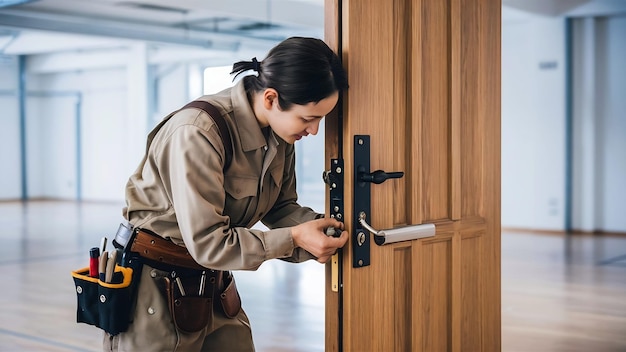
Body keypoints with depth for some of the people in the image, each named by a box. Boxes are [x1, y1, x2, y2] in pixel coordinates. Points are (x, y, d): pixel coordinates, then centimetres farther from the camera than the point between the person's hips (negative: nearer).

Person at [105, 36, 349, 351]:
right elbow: (207, 243, -28)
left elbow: (281, 206, 7)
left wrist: (318, 225, -13)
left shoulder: (278, 132, -4)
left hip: (214, 284, 7)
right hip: (157, 287, -7)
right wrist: (294, 238, -24)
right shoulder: (197, 132, -28)